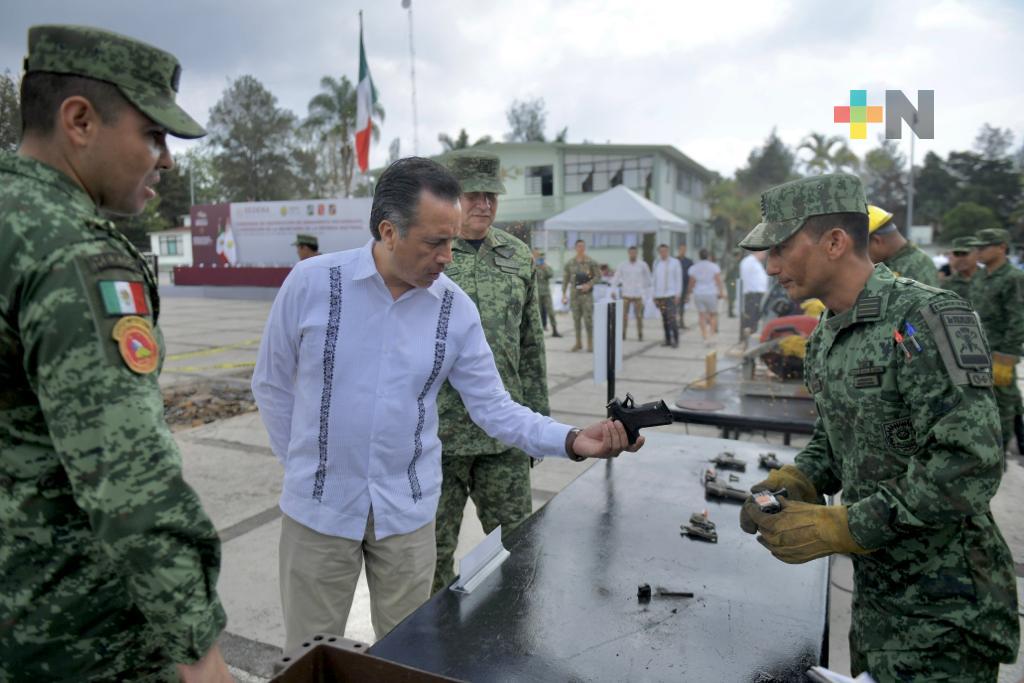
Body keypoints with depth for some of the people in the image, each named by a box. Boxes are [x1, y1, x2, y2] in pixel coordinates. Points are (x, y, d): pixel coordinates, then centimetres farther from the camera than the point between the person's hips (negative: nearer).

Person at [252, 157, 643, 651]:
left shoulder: (456, 309, -7)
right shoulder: (311, 283, -12)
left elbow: (494, 408, -4)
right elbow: (272, 386, 1)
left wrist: (571, 440, -18)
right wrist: (304, 464, 4)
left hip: (407, 512, 2)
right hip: (318, 509, -1)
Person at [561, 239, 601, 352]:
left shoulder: (591, 262, -3)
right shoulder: (570, 263, 4)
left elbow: (598, 276, -2)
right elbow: (565, 279, 8)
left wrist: (589, 285, -17)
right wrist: (564, 293, 3)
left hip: (587, 294, -3)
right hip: (574, 294, 3)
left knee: (588, 318, -5)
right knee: (576, 318, 7)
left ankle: (590, 343, 5)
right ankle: (578, 343, 17)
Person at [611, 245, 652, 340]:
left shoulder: (642, 265, 3)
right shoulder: (622, 265, 3)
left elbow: (648, 278, 12)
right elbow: (616, 278, 3)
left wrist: (646, 292, 10)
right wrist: (613, 290, -7)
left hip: (638, 295, 0)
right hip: (626, 294, 0)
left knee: (639, 315, 2)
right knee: (624, 314, -1)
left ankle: (640, 334, 11)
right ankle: (623, 333, 8)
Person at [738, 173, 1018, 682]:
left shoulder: (926, 319, -21)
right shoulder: (825, 338, 6)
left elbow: (968, 466, -27)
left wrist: (837, 527, -25)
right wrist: (791, 483, -4)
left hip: (943, 609, -8)